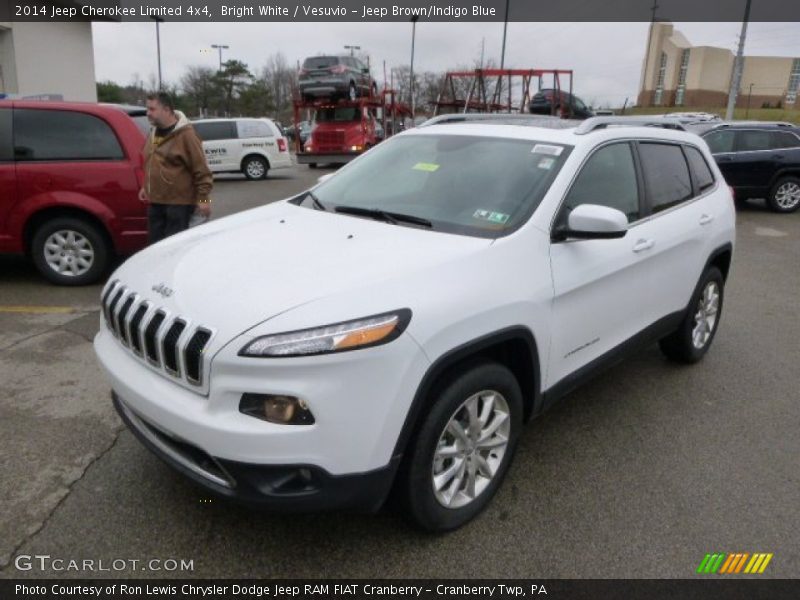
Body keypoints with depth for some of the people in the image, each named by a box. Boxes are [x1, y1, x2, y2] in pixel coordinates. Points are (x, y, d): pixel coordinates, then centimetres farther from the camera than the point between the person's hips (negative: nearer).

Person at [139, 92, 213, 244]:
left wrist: (203, 198, -16)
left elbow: (202, 171, -13)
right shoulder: (153, 133, 14)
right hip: (155, 202, 8)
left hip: (179, 203, -8)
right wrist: (146, 187, 23)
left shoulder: (185, 134, -11)